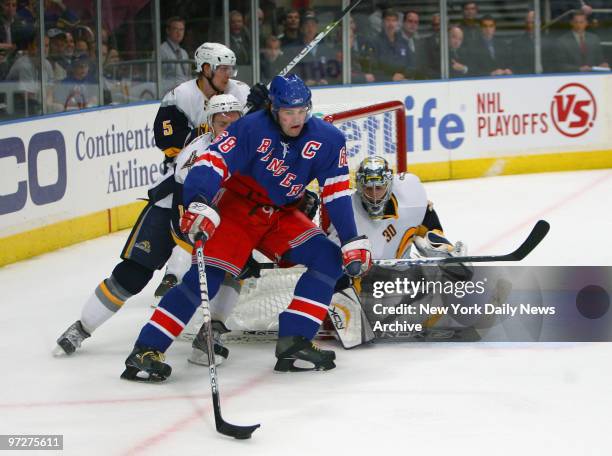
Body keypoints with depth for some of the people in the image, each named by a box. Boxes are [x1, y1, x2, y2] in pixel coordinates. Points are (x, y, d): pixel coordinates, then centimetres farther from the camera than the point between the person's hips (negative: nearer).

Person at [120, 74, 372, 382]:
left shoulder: (327, 139, -10)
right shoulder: (251, 128, -23)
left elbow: (337, 194, -5)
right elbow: (213, 161, -32)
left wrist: (353, 242, -10)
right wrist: (199, 205, -49)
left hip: (281, 217, 5)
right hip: (236, 208, -5)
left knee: (329, 259, -12)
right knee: (206, 276, -20)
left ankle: (293, 343, -13)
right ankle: (145, 351, -18)